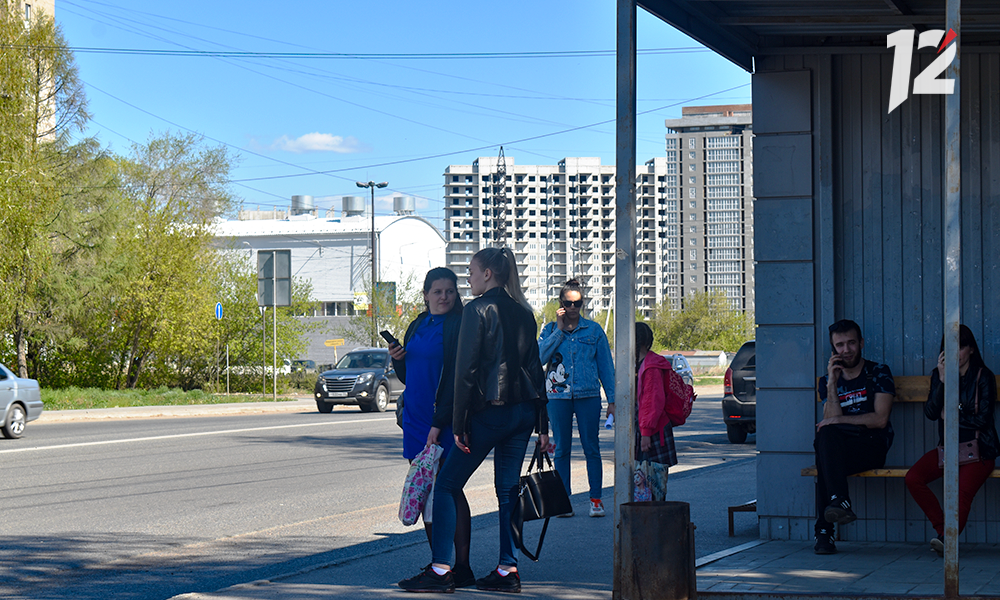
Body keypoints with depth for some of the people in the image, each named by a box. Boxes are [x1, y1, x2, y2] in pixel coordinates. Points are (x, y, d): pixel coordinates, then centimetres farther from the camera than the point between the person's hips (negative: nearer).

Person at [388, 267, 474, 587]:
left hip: (444, 420, -7)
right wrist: (397, 359, 1)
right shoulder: (418, 326, 15)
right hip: (415, 418, 7)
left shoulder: (458, 327, -7)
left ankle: (461, 566, -5)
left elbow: (456, 379, -14)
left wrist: (439, 423, -20)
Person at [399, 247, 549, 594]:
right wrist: (542, 427, 16)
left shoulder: (478, 310, -8)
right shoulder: (524, 312, 12)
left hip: (490, 411, -7)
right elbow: (535, 368, 14)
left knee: (446, 486, -1)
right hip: (524, 410, 7)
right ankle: (508, 570, 8)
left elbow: (466, 370, -12)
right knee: (508, 490, 11)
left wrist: (459, 425, -11)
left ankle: (441, 569, -6)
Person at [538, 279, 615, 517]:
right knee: (562, 449, 4)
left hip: (588, 395, -1)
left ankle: (596, 498, 5)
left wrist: (612, 399, 4)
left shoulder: (594, 330, 6)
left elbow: (606, 366, 8)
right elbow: (541, 357, -9)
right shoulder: (550, 330, 8)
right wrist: (559, 330, -10)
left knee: (591, 447, -1)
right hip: (558, 396, 1)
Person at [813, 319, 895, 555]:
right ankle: (840, 501, -41)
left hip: (872, 447, -3)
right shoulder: (827, 381, 14)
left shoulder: (878, 374, 5)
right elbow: (830, 422, -1)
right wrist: (832, 383, -9)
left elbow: (880, 419, -7)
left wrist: (840, 420, -12)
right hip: (839, 450, 3)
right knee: (825, 436, -33)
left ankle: (824, 529, -38)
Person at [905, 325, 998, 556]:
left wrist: (950, 417, 0)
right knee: (913, 478, -20)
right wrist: (942, 381, -14)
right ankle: (943, 530, -14)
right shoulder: (939, 374, 9)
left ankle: (948, 538, -34)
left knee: (962, 491, -31)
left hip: (978, 450, -4)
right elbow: (931, 413, -4)